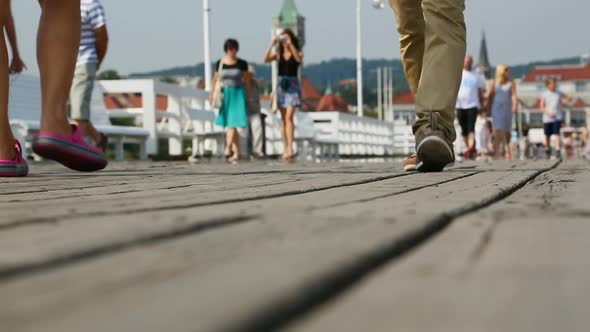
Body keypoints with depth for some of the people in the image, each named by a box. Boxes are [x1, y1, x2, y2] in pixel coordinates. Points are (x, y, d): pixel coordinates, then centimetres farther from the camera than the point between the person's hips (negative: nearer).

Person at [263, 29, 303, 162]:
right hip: (281, 86, 4)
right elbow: (266, 59, -8)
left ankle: (290, 149, -23)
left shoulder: (297, 52, 1)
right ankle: (286, 149, 12)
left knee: (289, 117, -16)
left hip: (293, 86, -4)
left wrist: (291, 45, -24)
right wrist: (272, 44, -15)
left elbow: (299, 59, -22)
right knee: (284, 120, 6)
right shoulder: (279, 54, 7)